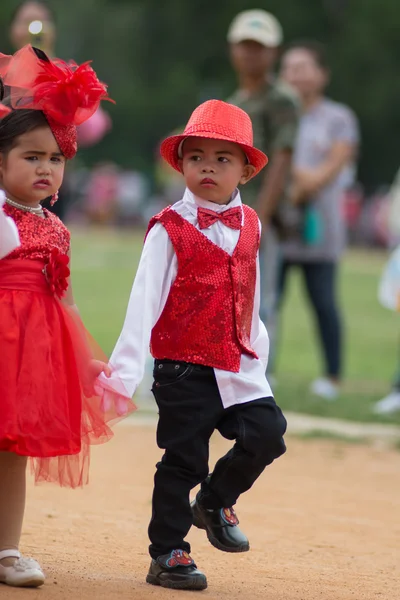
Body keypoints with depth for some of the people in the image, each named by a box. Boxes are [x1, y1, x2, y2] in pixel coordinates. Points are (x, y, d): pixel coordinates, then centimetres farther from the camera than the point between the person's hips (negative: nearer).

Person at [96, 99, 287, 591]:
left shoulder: (249, 226, 6)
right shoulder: (170, 229, -9)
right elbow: (144, 300, -13)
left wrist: (257, 351, 15)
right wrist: (125, 368, -19)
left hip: (238, 366, 5)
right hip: (183, 367, -5)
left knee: (267, 432, -7)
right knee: (183, 460, -1)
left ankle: (215, 502, 19)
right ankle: (166, 555, 12)